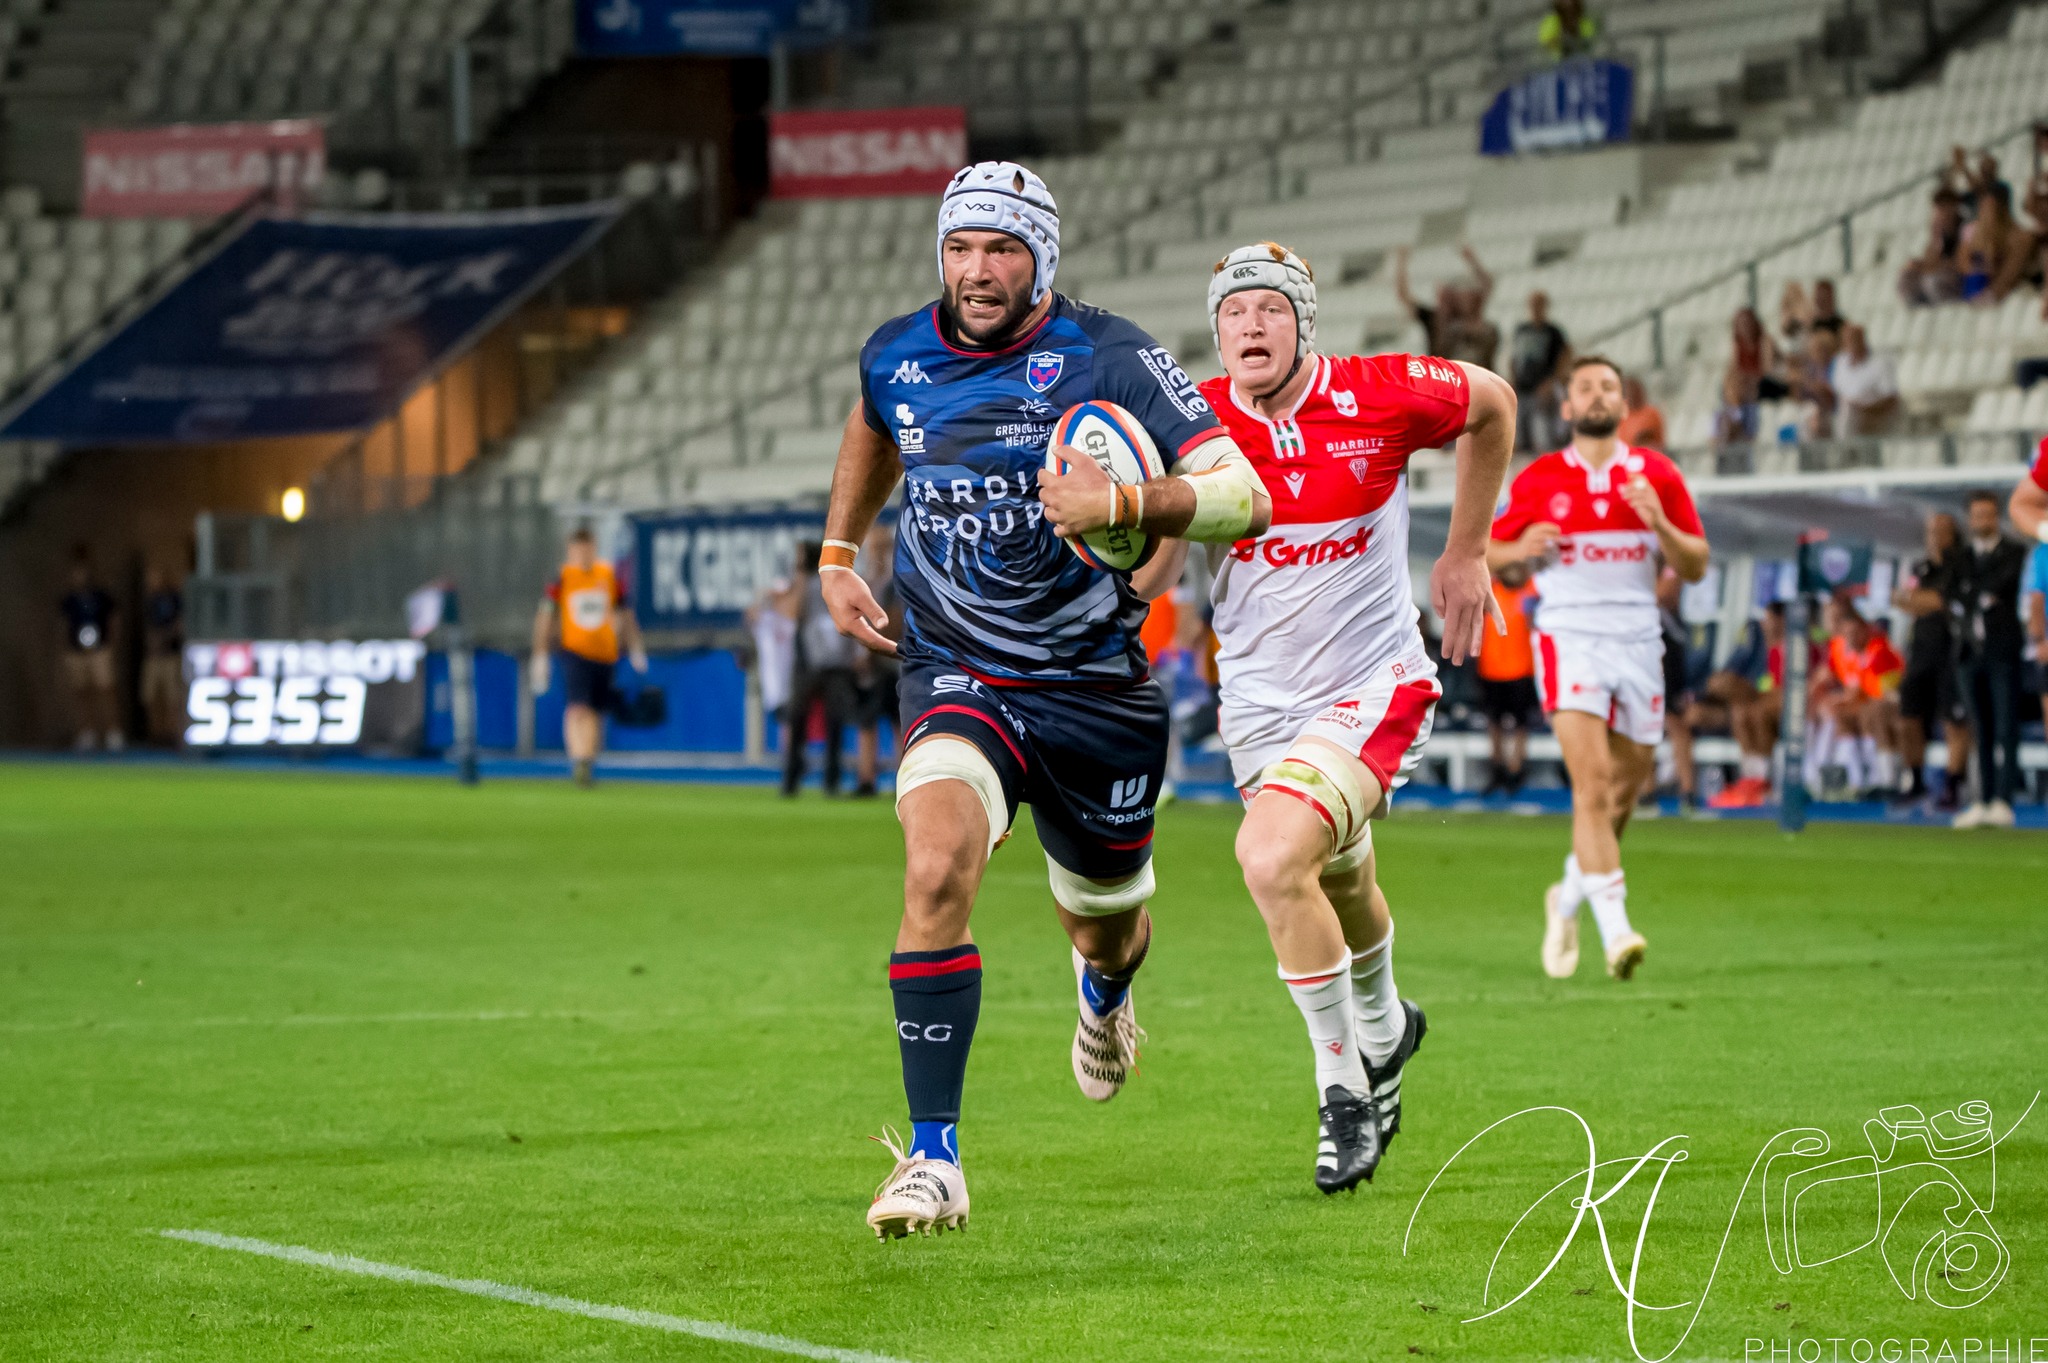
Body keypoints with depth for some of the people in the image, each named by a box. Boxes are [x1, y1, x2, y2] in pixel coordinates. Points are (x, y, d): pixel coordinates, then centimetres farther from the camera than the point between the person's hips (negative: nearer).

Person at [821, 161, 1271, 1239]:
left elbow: (1245, 497, -23)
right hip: (954, 676, 1)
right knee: (937, 874, -27)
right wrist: (838, 555, 21)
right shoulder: (895, 356, -2)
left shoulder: (1108, 358, -16)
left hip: (1093, 685, -1)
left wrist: (1128, 503, -39)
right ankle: (932, 1159, -23)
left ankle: (1104, 988, 59)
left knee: (1106, 928, 17)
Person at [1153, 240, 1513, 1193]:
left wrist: (1465, 554, 9)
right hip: (1262, 707, 4)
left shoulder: (1380, 397, -14)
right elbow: (1145, 573, -8)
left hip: (1372, 686, -4)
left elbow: (1492, 404, 6)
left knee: (1272, 859, -26)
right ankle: (1382, 1028, 56)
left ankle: (1344, 1086, -9)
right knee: (1339, 885, 23)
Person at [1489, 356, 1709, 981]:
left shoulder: (1656, 475, 8)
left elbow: (1696, 566, 8)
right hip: (1569, 639, -3)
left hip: (1638, 642, 3)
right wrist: (1521, 549, -10)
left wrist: (1659, 524, -11)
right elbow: (1487, 550, 13)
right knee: (1592, 782, -18)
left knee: (1623, 791, 10)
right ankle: (1615, 929, -24)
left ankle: (1569, 895, 36)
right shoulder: (1538, 480, 5)